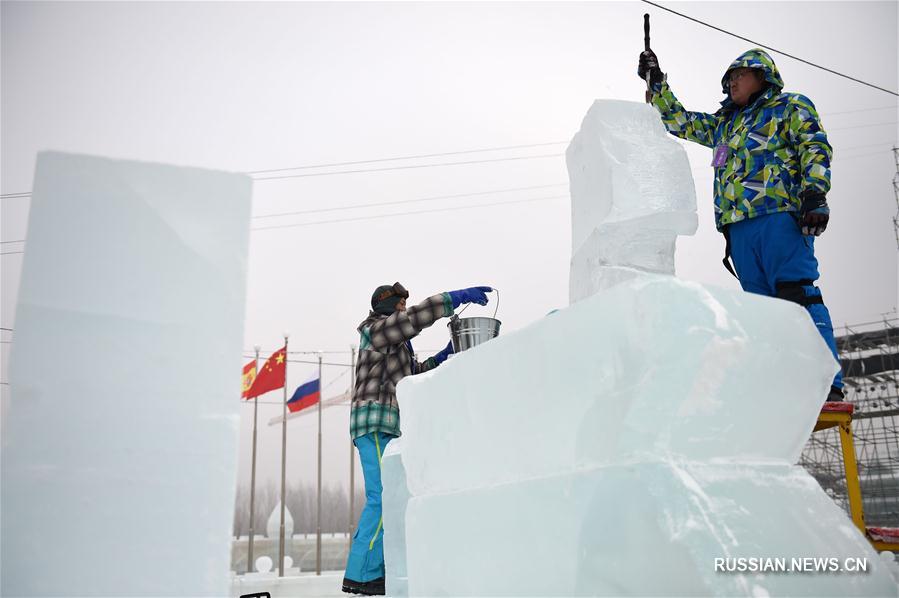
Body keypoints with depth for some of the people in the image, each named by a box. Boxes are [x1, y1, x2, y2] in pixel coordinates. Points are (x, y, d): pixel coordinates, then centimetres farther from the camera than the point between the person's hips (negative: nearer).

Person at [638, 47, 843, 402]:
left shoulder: (790, 106, 14)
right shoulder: (723, 124, 32)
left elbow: (815, 147, 1)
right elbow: (679, 120, 38)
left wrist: (814, 194, -14)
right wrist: (655, 82, 31)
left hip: (778, 216, -6)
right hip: (738, 227, 6)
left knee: (797, 293, -17)